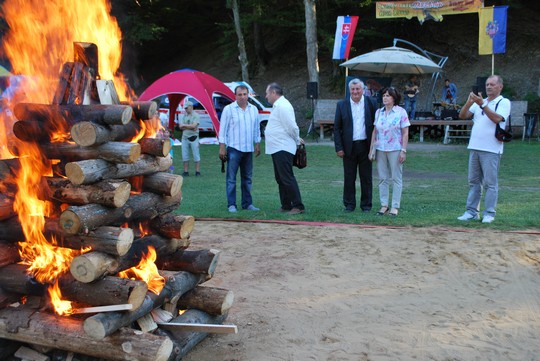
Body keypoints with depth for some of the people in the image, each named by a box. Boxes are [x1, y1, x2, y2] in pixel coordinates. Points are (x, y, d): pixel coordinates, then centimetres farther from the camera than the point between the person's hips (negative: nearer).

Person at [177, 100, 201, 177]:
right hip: (185, 137, 6)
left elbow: (194, 126, -17)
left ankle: (197, 171, 0)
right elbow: (181, 127, 5)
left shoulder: (195, 115, -4)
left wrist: (184, 125, -9)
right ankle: (186, 171, 12)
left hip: (193, 138, -6)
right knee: (185, 155, 6)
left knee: (196, 155, -2)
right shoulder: (184, 115, 13)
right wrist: (190, 127, -10)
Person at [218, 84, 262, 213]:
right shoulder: (228, 109, -4)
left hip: (249, 149, 5)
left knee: (247, 178, 10)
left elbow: (257, 128, 16)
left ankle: (247, 203, 18)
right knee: (231, 178, -3)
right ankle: (231, 205, 2)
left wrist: (257, 144, 13)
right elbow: (223, 129, -4)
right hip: (233, 148, -4)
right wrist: (222, 147, -8)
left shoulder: (254, 109, 9)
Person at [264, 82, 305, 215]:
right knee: (280, 178, 14)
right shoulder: (278, 106, 17)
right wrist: (296, 139, 15)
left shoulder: (282, 106, -16)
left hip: (283, 149, -11)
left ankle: (298, 206, -5)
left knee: (287, 178, -9)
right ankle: (286, 205, 21)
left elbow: (292, 126, -19)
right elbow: (290, 127, 20)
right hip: (277, 148, 11)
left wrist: (297, 140, -5)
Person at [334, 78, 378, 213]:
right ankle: (349, 204, 17)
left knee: (366, 177, 7)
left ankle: (366, 204, 17)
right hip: (349, 146, 0)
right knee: (349, 178, 6)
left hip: (365, 145, 0)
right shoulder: (341, 105, 2)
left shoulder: (371, 103, 2)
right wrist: (339, 147, -5)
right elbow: (337, 128, 2)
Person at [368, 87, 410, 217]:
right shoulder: (378, 112, 7)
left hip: (395, 149, -4)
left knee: (396, 178, 2)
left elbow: (405, 133, -4)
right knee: (382, 178, 7)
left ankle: (395, 206, 6)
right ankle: (384, 205, 14)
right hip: (380, 149, 4)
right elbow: (375, 132, 9)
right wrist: (372, 149, 5)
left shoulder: (401, 112, -3)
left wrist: (403, 150, -11)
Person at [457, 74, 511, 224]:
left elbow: (497, 118, -18)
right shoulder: (479, 102, 17)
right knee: (473, 181, 9)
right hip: (474, 147, 6)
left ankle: (489, 213, 4)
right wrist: (469, 102, -9)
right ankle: (472, 211, 14)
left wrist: (482, 104, -22)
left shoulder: (504, 102, -1)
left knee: (490, 183, -2)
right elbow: (462, 115, 7)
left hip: (491, 150, -6)